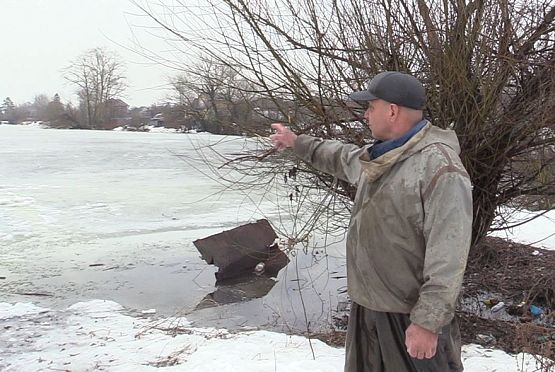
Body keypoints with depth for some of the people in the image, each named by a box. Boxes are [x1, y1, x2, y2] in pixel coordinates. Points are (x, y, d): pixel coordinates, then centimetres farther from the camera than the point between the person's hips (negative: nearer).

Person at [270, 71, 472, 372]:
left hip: (411, 313, -8)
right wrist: (297, 143, 36)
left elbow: (448, 256, -27)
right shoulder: (380, 156, 6)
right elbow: (341, 158, 30)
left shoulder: (440, 168, -23)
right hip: (367, 303, 9)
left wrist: (427, 322, -27)